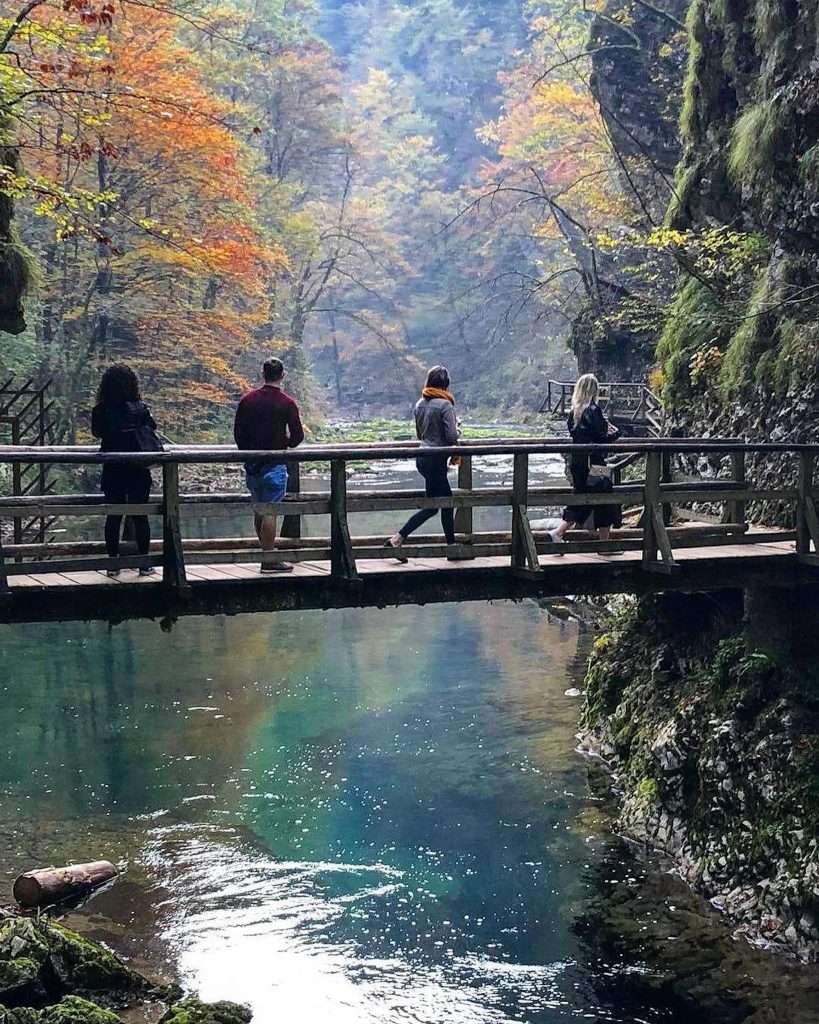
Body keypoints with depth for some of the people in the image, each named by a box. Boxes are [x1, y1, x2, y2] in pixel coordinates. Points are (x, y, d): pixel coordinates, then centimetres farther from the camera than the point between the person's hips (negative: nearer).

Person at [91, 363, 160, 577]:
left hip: (112, 470, 1)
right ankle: (144, 563, 8)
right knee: (140, 515, 6)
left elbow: (97, 433, 9)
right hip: (138, 471, -1)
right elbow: (152, 429, 1)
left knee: (113, 515, 9)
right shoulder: (140, 409, -8)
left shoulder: (101, 411, -5)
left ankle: (113, 562, 10)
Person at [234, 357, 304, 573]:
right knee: (270, 511, -5)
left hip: (251, 464, 5)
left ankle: (267, 551, 24)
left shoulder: (248, 400, 4)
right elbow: (298, 436, -7)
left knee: (259, 510, 15)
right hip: (274, 465, -5)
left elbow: (238, 431, 9)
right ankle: (269, 560, -4)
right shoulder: (286, 403, -9)